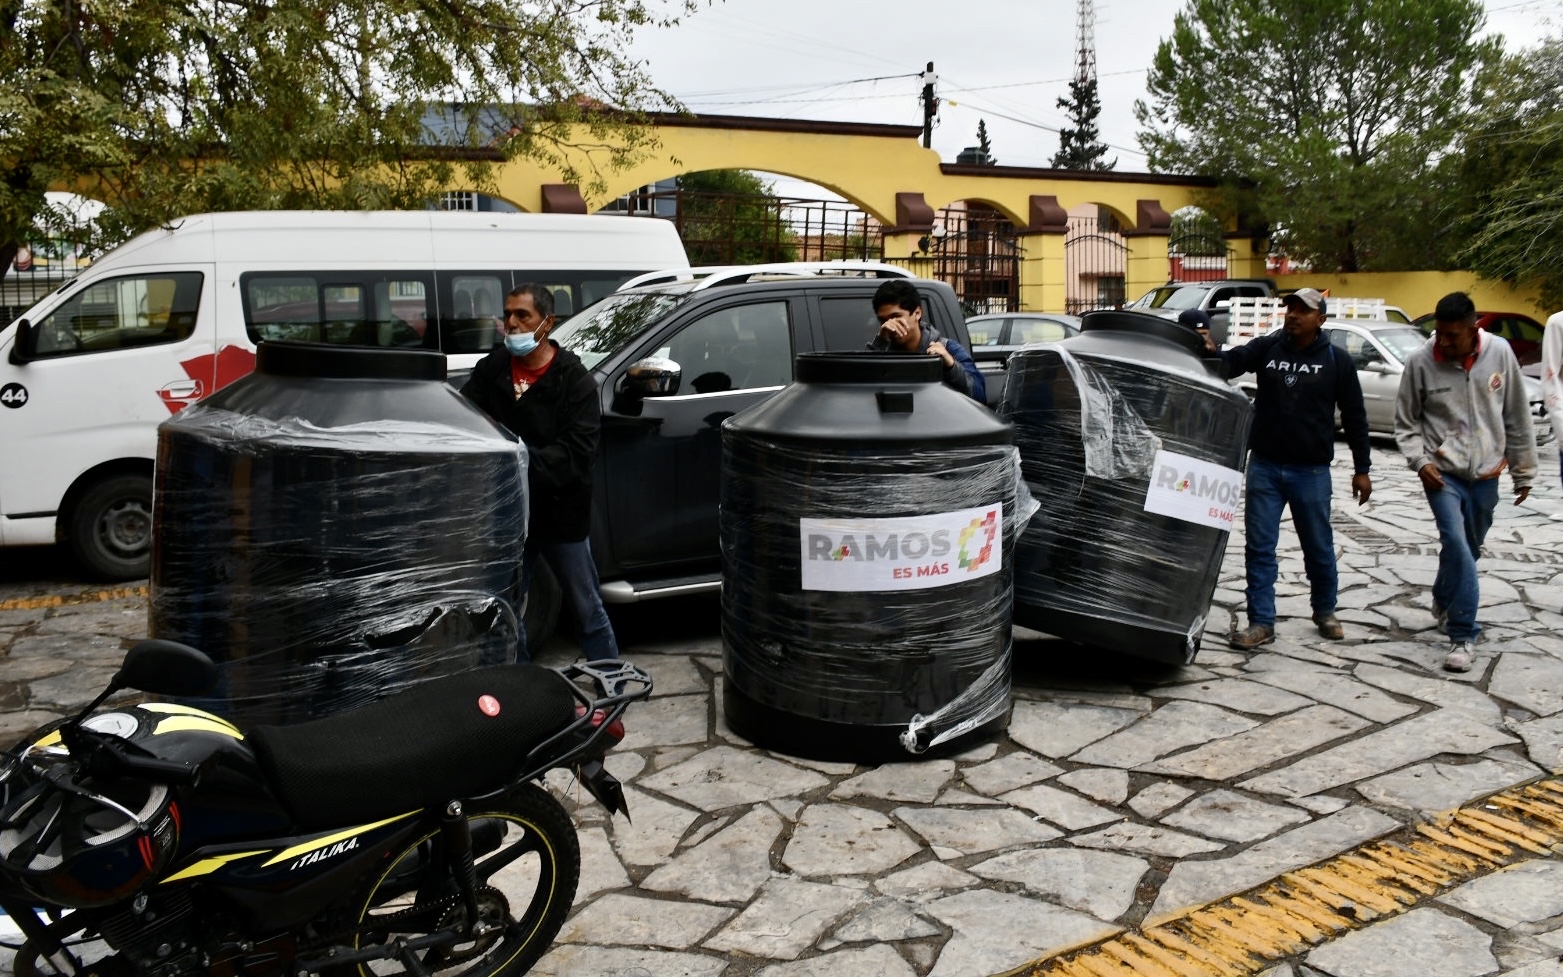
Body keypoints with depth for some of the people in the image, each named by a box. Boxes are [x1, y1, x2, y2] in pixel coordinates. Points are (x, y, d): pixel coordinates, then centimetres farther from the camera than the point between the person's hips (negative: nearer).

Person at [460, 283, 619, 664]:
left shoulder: (575, 380, -10)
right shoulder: (491, 368, 2)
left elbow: (576, 452, -19)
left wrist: (524, 462, -32)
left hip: (561, 515, -4)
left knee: (588, 610, 10)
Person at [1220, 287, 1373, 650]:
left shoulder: (1336, 361, 0)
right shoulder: (1266, 348, 2)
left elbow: (1354, 417, 5)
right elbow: (1231, 361, -17)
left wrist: (1361, 469, 4)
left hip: (1311, 471, -1)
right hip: (1264, 466, 1)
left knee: (1319, 547, 12)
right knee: (1259, 547, 1)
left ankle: (1325, 611, 34)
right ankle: (1261, 622, 9)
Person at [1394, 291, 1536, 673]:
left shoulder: (1500, 352, -7)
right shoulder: (1420, 361, -12)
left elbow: (1517, 416, 3)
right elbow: (1405, 422, 0)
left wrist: (1523, 470, 8)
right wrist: (1420, 460, -15)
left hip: (1486, 473, 3)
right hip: (1442, 471, -3)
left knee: (1467, 549, 16)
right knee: (1457, 544, -18)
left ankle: (1444, 602, 43)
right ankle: (1463, 635, -10)